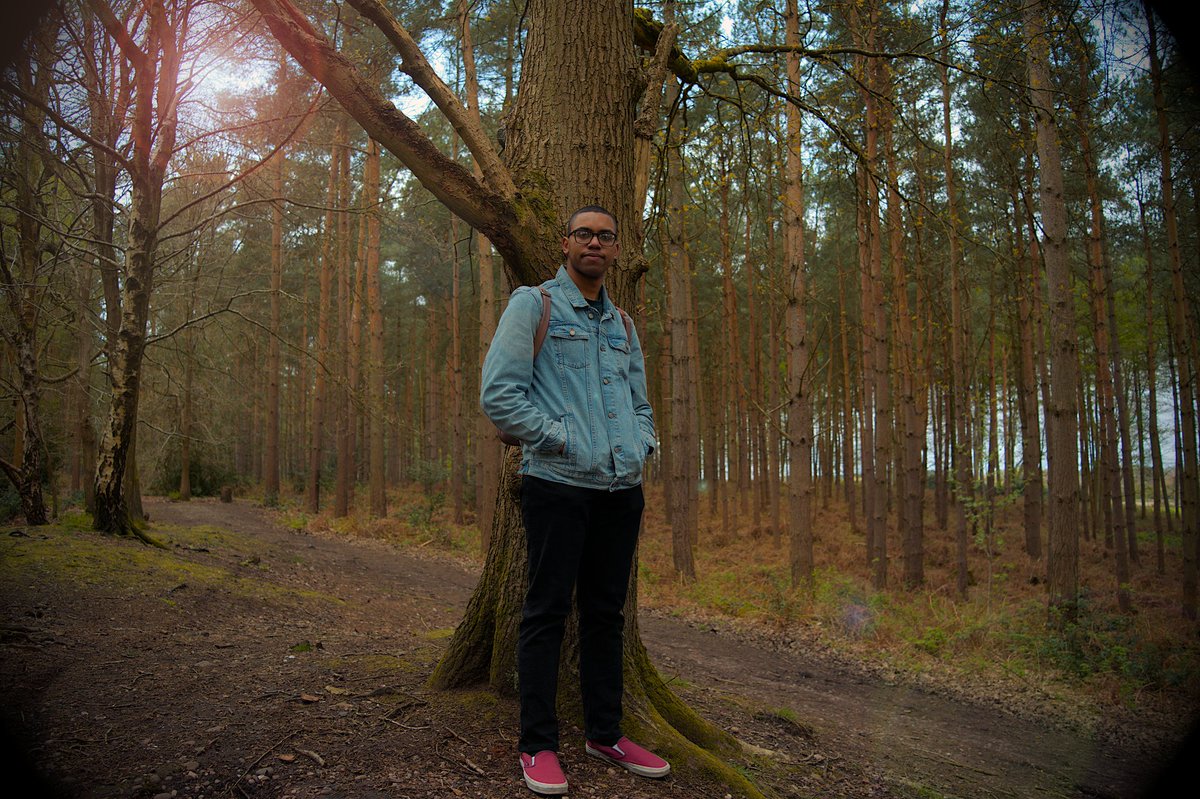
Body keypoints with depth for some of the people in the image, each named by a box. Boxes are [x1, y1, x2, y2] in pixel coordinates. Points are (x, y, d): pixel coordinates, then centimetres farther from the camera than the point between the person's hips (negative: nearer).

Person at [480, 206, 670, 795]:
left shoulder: (623, 324, 19)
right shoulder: (532, 305, 1)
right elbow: (498, 394, -8)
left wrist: (640, 445, 6)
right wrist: (561, 439, -13)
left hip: (621, 488, 6)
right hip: (558, 483, -6)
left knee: (606, 612, 12)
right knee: (547, 612, -1)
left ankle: (604, 733, 24)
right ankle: (538, 745, 11)